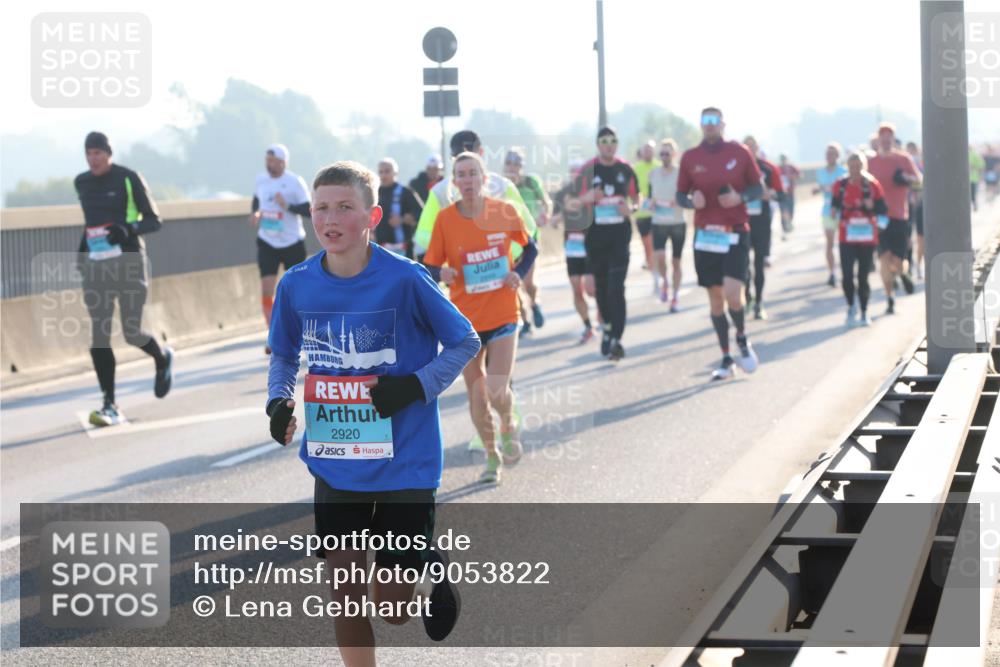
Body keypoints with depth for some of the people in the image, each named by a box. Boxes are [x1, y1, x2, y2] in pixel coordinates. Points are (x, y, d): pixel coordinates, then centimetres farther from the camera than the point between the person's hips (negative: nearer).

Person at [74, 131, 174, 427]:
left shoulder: (129, 178, -6)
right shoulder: (81, 183, 10)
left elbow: (154, 221, -4)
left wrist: (128, 230, -23)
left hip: (129, 263, -4)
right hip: (95, 266, 4)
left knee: (132, 333, -5)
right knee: (99, 335, -7)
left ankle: (163, 359, 30)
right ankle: (110, 406, -5)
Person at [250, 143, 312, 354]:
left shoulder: (295, 182, -12)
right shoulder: (261, 181, 3)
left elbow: (308, 210, -14)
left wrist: (288, 206, -29)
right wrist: (255, 213, 0)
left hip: (292, 243, -3)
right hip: (267, 243, 3)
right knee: (266, 289, -8)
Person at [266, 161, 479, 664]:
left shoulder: (405, 280, -15)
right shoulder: (296, 286, -4)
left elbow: (466, 342, -3)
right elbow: (283, 356, 13)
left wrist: (417, 386, -18)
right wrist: (279, 400, -6)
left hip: (405, 459, -3)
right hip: (335, 465, 3)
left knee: (393, 607, 4)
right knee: (344, 592, 2)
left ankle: (430, 568, 38)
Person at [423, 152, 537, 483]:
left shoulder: (504, 212, -6)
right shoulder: (445, 219, -7)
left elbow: (530, 248, 10)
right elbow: (430, 266, -2)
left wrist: (519, 273, -8)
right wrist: (441, 273, -25)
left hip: (503, 315, -1)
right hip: (465, 319, 1)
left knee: (497, 391, -12)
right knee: (476, 395, 8)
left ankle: (508, 426, 22)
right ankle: (492, 456, 29)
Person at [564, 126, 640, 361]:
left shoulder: (625, 169, 3)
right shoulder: (587, 170, -3)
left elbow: (636, 199, 15)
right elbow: (570, 205, -1)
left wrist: (631, 208, -8)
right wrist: (585, 199, -23)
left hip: (620, 233, -1)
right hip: (595, 234, 1)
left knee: (616, 287, -11)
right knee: (601, 286, 12)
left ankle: (616, 339, -15)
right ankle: (608, 327, 34)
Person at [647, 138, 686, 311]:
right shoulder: (653, 174, 5)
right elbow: (648, 197, 13)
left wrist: (679, 201, -21)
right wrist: (650, 203, -9)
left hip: (678, 223, -1)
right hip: (659, 223, 1)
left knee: (675, 261, 5)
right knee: (659, 257, -19)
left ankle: (675, 298, 16)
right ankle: (665, 283, 11)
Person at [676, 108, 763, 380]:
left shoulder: (739, 152, 0)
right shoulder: (690, 158, 3)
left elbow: (758, 188, 6)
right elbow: (681, 195, 10)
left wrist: (741, 197, -14)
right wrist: (692, 201, -12)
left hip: (736, 232, -2)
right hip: (705, 234, 2)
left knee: (732, 295, -16)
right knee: (715, 298, 6)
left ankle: (742, 338, 14)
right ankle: (726, 359, 17)